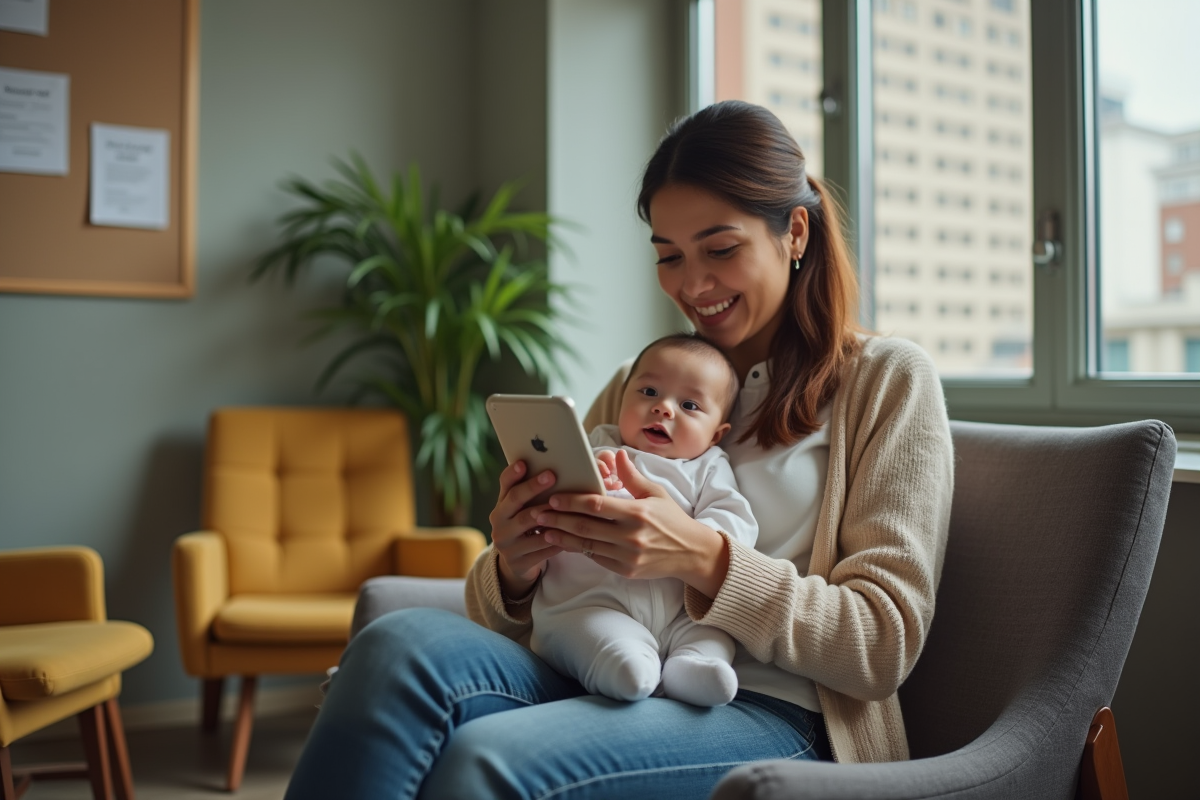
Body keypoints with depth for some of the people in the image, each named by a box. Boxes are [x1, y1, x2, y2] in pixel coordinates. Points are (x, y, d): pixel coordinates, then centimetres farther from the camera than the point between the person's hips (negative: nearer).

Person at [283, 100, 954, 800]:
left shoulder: (888, 377, 7)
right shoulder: (635, 389, 19)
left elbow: (886, 643, -2)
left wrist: (703, 558, -17)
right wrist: (512, 569, -9)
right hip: (603, 688, 4)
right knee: (401, 642, -29)